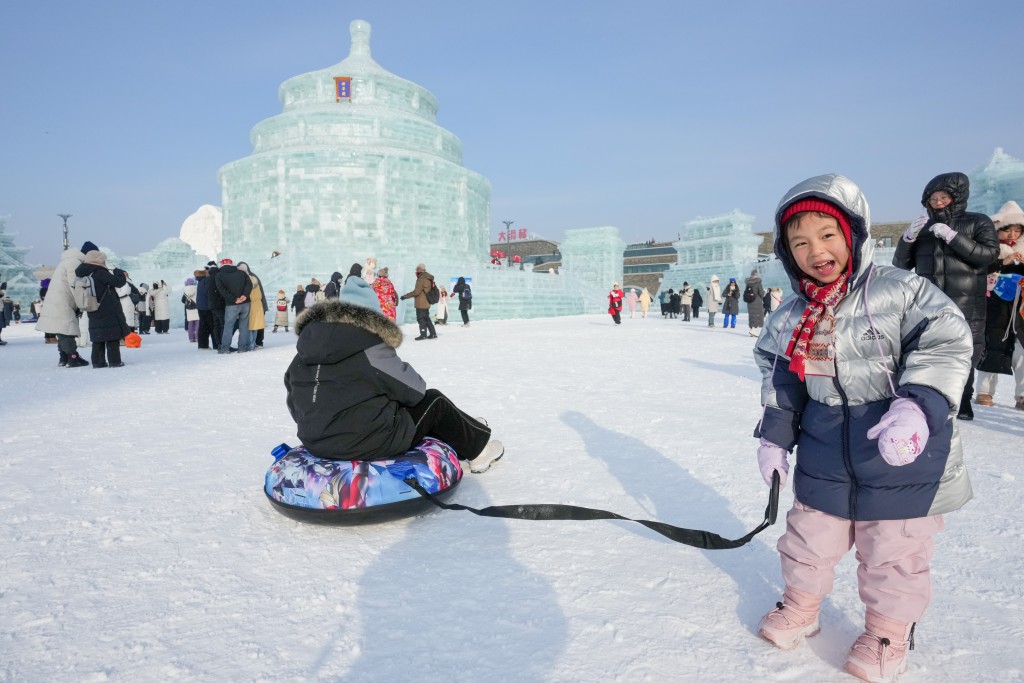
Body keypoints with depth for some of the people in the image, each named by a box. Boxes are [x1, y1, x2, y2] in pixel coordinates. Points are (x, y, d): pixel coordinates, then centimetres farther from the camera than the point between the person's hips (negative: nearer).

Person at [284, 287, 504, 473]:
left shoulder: (303, 355, 3)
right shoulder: (372, 350, -17)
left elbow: (296, 409, 10)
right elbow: (414, 391, -5)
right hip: (372, 444, -7)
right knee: (434, 401, 15)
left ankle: (466, 430, 43)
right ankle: (478, 447, 35)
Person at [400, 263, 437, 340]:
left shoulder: (421, 279, -16)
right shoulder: (429, 279, 13)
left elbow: (416, 291, -19)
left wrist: (405, 296, -13)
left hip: (421, 304, -9)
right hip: (426, 303, 9)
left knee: (421, 318, -3)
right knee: (426, 318, 15)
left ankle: (423, 334, -2)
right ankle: (433, 333, 16)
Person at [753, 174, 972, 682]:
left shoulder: (899, 291, -13)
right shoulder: (789, 319, -1)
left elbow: (945, 344, -16)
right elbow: (780, 383, 9)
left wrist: (918, 406, -30)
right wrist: (774, 436, 6)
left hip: (903, 454, -3)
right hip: (825, 455, 4)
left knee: (893, 552, 12)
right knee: (810, 538, 17)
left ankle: (888, 631, 37)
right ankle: (800, 605, 42)